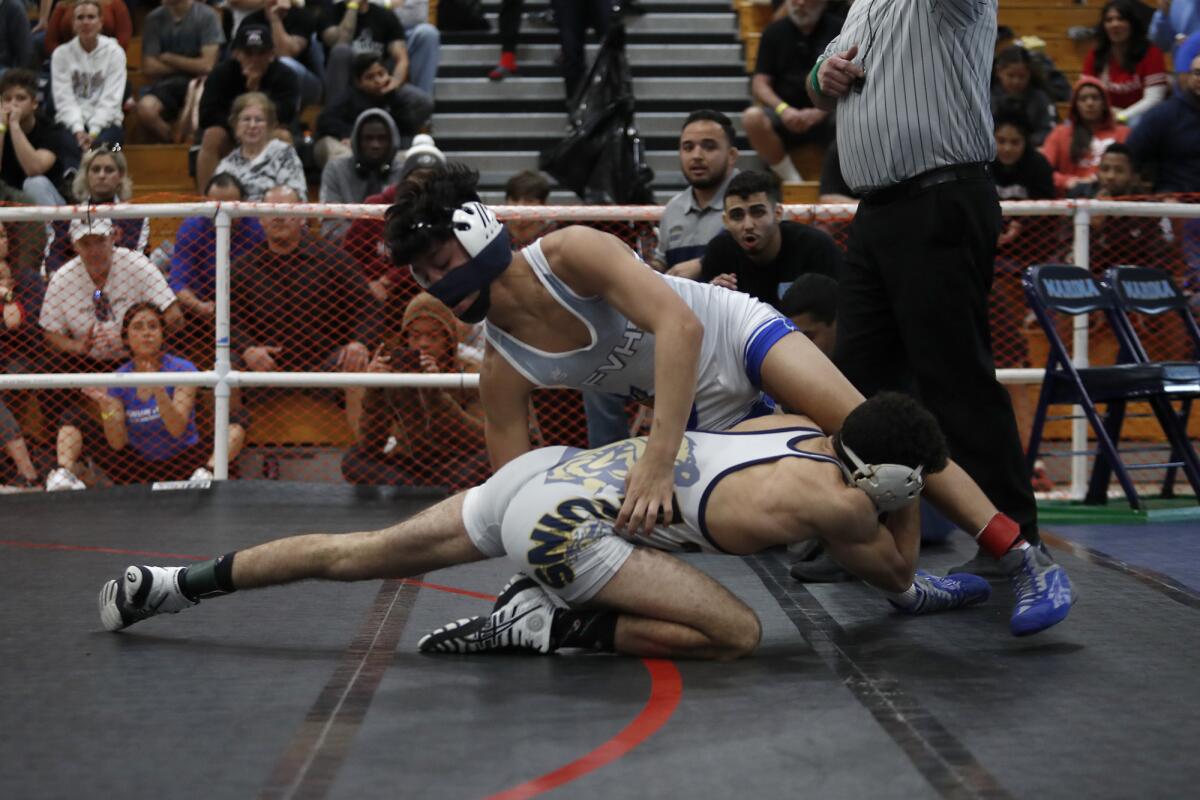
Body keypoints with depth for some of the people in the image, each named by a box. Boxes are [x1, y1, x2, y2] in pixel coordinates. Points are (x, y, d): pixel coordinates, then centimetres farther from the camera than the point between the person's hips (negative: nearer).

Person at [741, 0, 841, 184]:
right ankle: (792, 181, -20)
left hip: (827, 115, -2)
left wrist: (819, 113, -17)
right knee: (752, 117, -30)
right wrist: (782, 109, -14)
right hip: (786, 115, 2)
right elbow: (760, 83, 7)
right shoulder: (774, 32, 12)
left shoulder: (838, 29, 4)